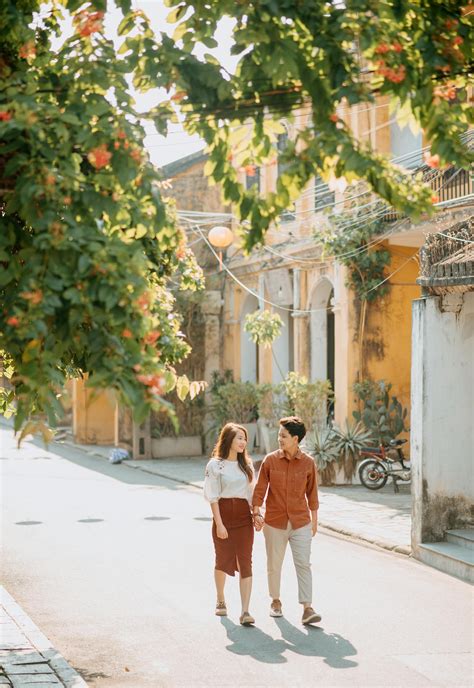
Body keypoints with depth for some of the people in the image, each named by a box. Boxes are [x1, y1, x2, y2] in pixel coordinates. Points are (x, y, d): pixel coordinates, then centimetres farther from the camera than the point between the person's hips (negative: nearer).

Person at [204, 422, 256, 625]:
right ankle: (220, 601, 34)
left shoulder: (246, 464, 11)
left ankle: (245, 611, -12)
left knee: (245, 562, -7)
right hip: (223, 513, -3)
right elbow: (213, 496, -7)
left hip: (243, 516, 3)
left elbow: (252, 493, 14)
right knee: (223, 560, 10)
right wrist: (219, 523, -13)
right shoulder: (215, 465, -4)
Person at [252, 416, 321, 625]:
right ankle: (275, 601, 30)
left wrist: (314, 520, 10)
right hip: (274, 522, 1)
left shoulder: (308, 463, -3)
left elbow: (312, 493, 6)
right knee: (274, 565, 11)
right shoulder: (270, 460, -3)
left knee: (303, 564, -7)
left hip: (300, 522, -1)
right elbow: (260, 488, 0)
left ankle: (307, 608, -8)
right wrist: (256, 513, -9)